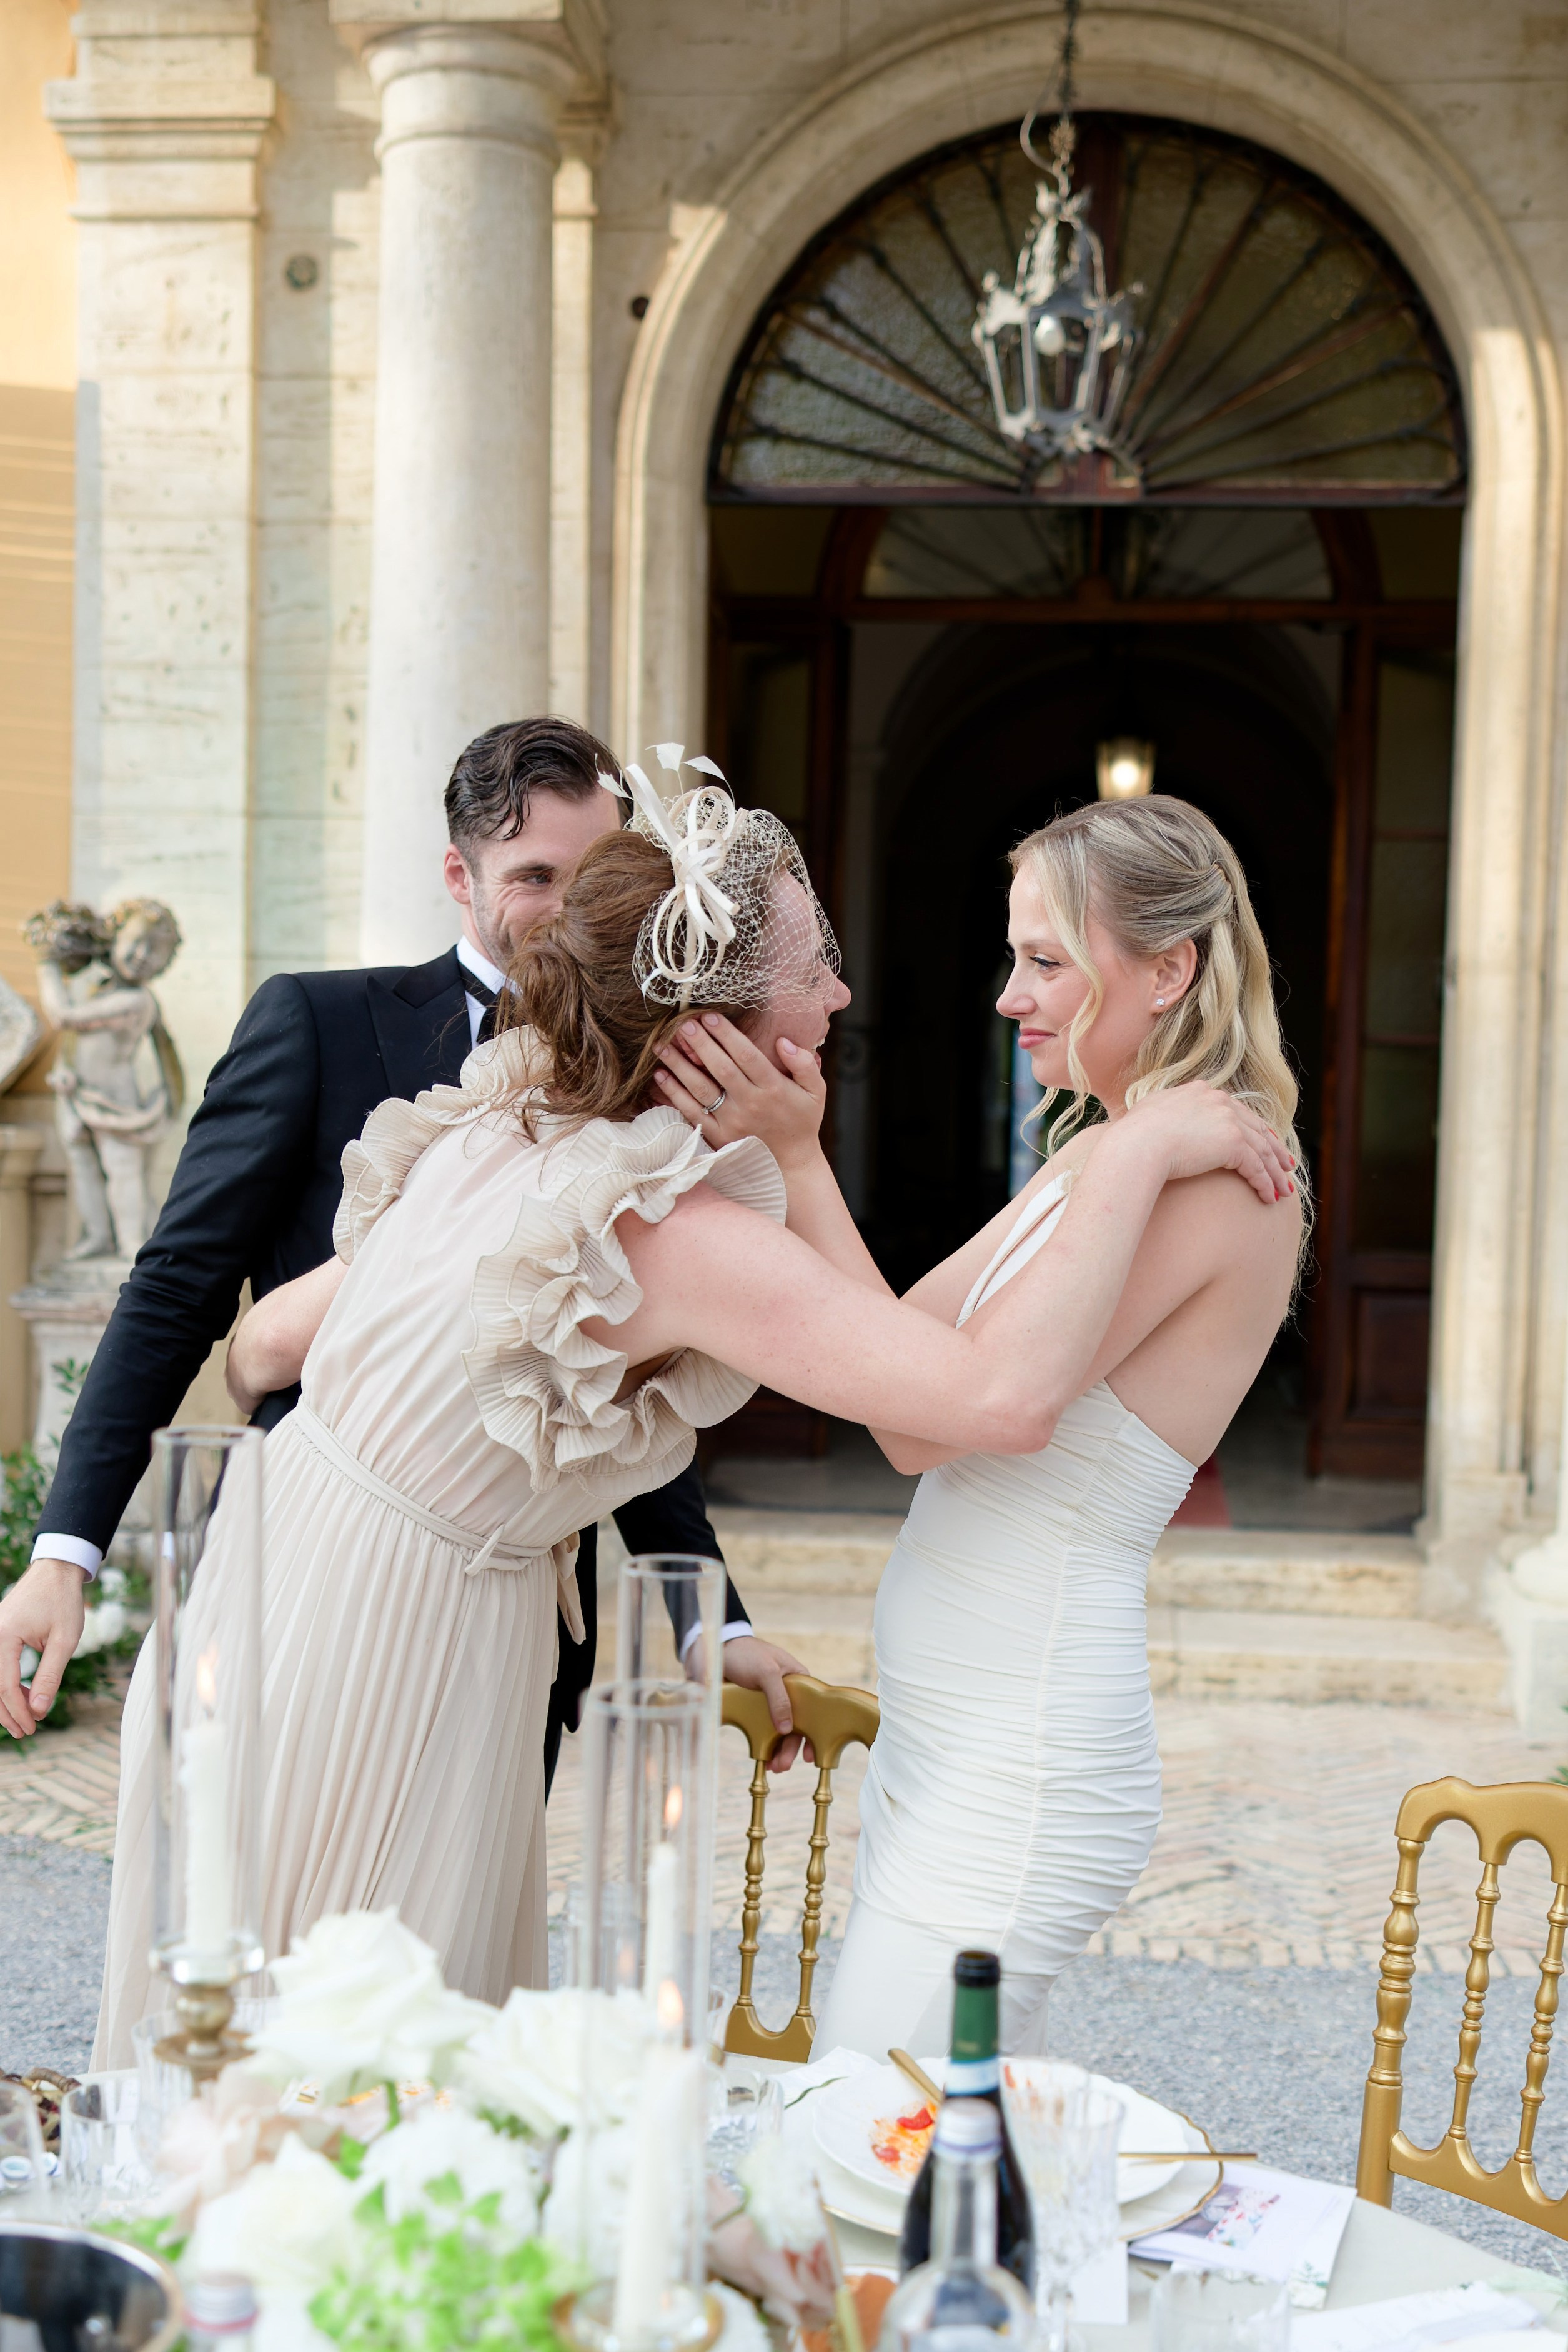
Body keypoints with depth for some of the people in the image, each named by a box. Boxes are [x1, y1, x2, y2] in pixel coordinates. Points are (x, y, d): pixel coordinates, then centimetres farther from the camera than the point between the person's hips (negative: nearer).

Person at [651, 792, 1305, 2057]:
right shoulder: (1099, 1156, 12)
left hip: (1019, 1778, -10)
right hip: (952, 1750, 10)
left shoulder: (1202, 1174, -18)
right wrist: (773, 1150, 2)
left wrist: (798, 1161, -17)